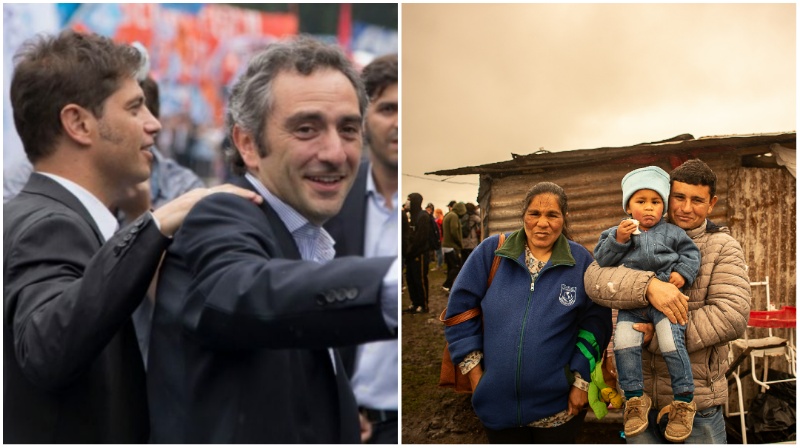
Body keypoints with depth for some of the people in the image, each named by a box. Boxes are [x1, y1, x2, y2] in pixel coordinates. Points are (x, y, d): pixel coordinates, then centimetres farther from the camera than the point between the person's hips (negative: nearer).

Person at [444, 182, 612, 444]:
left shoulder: (581, 261, -2)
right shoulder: (491, 251, -3)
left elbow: (595, 323, -1)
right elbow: (460, 309, 0)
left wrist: (581, 381, -6)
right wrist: (474, 373, -3)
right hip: (497, 403, 1)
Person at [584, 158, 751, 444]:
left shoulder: (724, 248, 1)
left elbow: (733, 316, -13)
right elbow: (595, 279, -10)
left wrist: (659, 336, -19)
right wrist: (648, 285, -28)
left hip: (697, 399, -2)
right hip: (639, 395, 2)